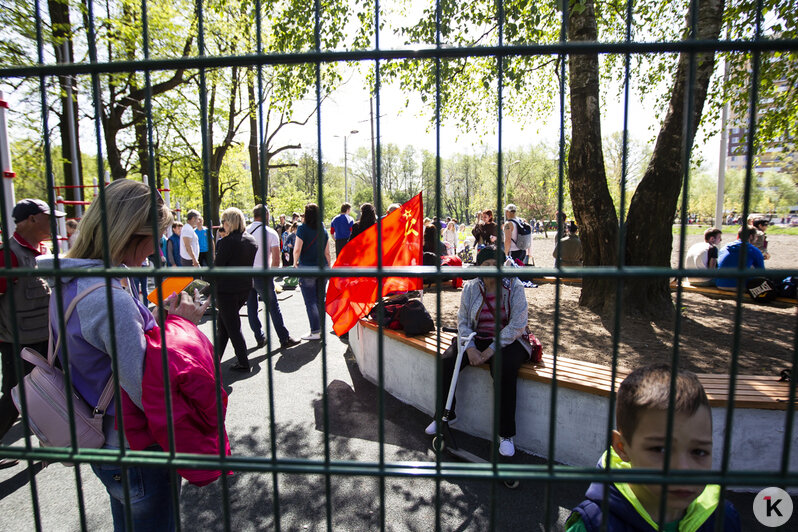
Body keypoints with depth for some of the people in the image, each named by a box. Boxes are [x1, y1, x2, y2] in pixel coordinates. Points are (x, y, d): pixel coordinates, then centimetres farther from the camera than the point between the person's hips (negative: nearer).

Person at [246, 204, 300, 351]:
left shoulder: (245, 231, 4)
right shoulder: (271, 233, -7)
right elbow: (276, 258, -11)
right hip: (262, 274, -4)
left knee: (251, 308, 12)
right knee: (273, 307, 2)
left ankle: (260, 338, 19)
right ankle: (284, 339, 7)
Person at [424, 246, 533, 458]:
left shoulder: (514, 287, -8)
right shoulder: (470, 288, 2)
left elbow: (518, 324, -13)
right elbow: (463, 321, 1)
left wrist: (492, 349, -19)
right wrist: (470, 348, -15)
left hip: (508, 341, -3)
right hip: (476, 339, 4)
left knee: (505, 370, -33)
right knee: (447, 361, -17)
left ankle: (506, 434, -17)